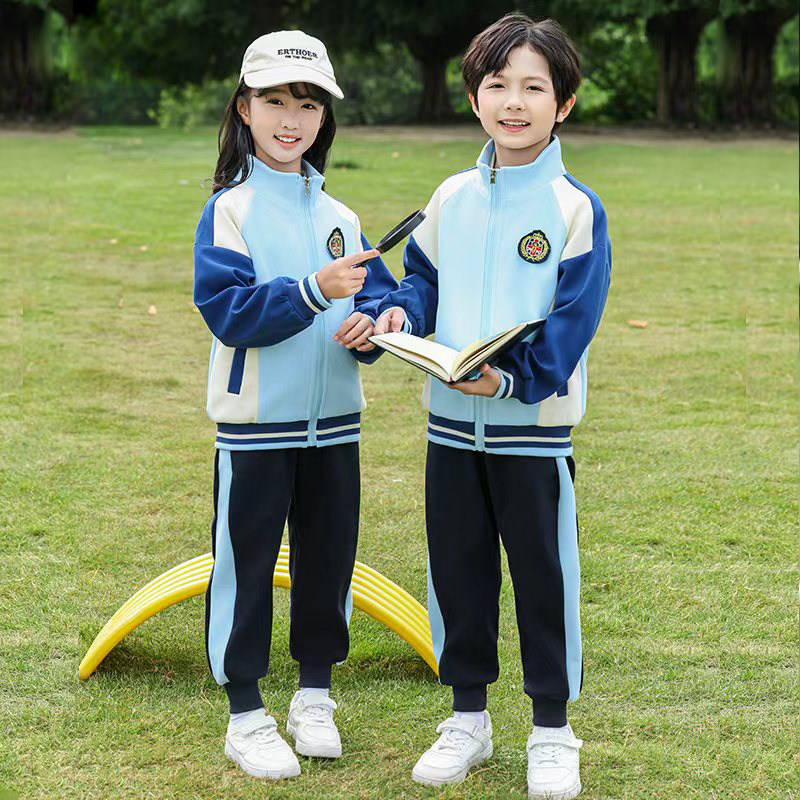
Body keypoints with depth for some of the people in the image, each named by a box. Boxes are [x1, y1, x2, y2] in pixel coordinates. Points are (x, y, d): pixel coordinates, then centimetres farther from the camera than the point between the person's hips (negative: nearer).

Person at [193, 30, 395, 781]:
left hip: (334, 423, 5)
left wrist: (368, 324, -14)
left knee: (328, 559, 12)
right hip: (255, 424, -5)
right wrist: (314, 291, -28)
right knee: (247, 564, 3)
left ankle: (314, 696, 28)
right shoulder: (229, 209, -7)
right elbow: (228, 309, -17)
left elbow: (379, 295, 9)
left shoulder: (339, 217, 8)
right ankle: (246, 715, 15)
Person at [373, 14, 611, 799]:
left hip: (535, 426, -4)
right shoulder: (451, 197, 5)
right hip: (451, 421, 4)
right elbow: (425, 278, 13)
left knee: (543, 575, 6)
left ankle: (552, 730, 21)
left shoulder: (576, 208, -9)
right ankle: (468, 718, 29)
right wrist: (400, 312, -9)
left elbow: (572, 320, -14)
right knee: (456, 571, 13)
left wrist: (514, 376, -28)